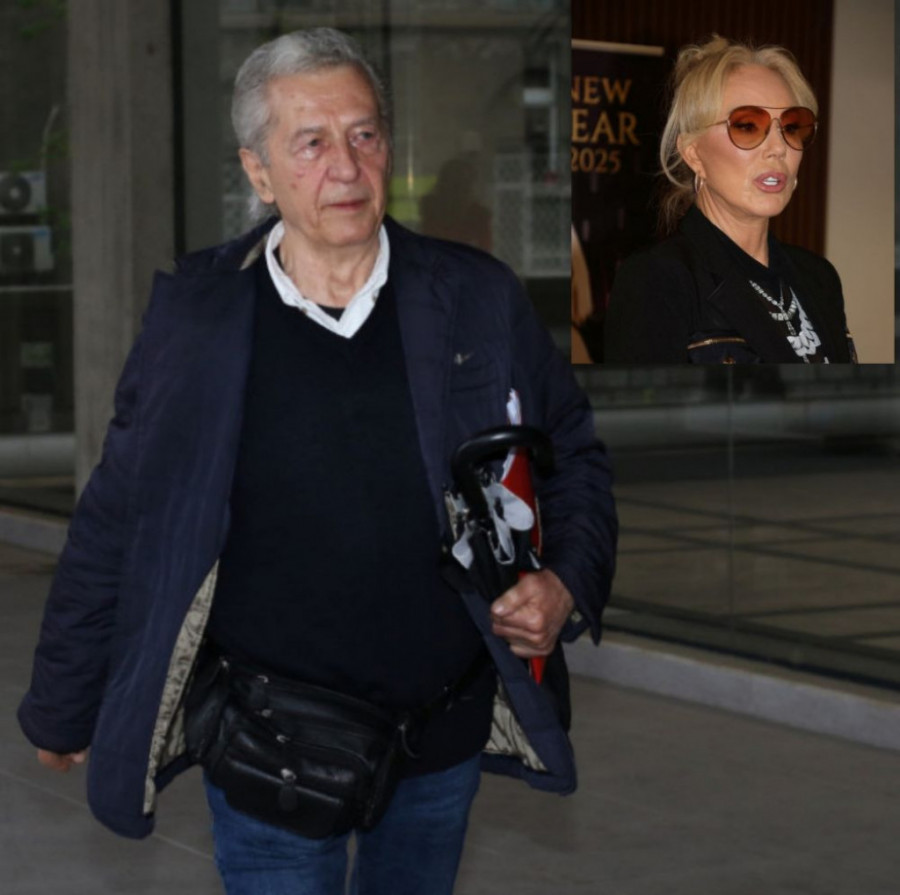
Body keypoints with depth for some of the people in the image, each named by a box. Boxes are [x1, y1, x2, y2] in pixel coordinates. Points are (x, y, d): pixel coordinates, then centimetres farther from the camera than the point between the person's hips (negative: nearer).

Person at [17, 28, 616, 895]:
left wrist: (567, 586, -8)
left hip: (443, 728, 2)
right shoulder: (192, 312, -5)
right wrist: (63, 709, 6)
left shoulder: (477, 298, -1)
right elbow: (114, 521, 1)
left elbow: (573, 459, 10)